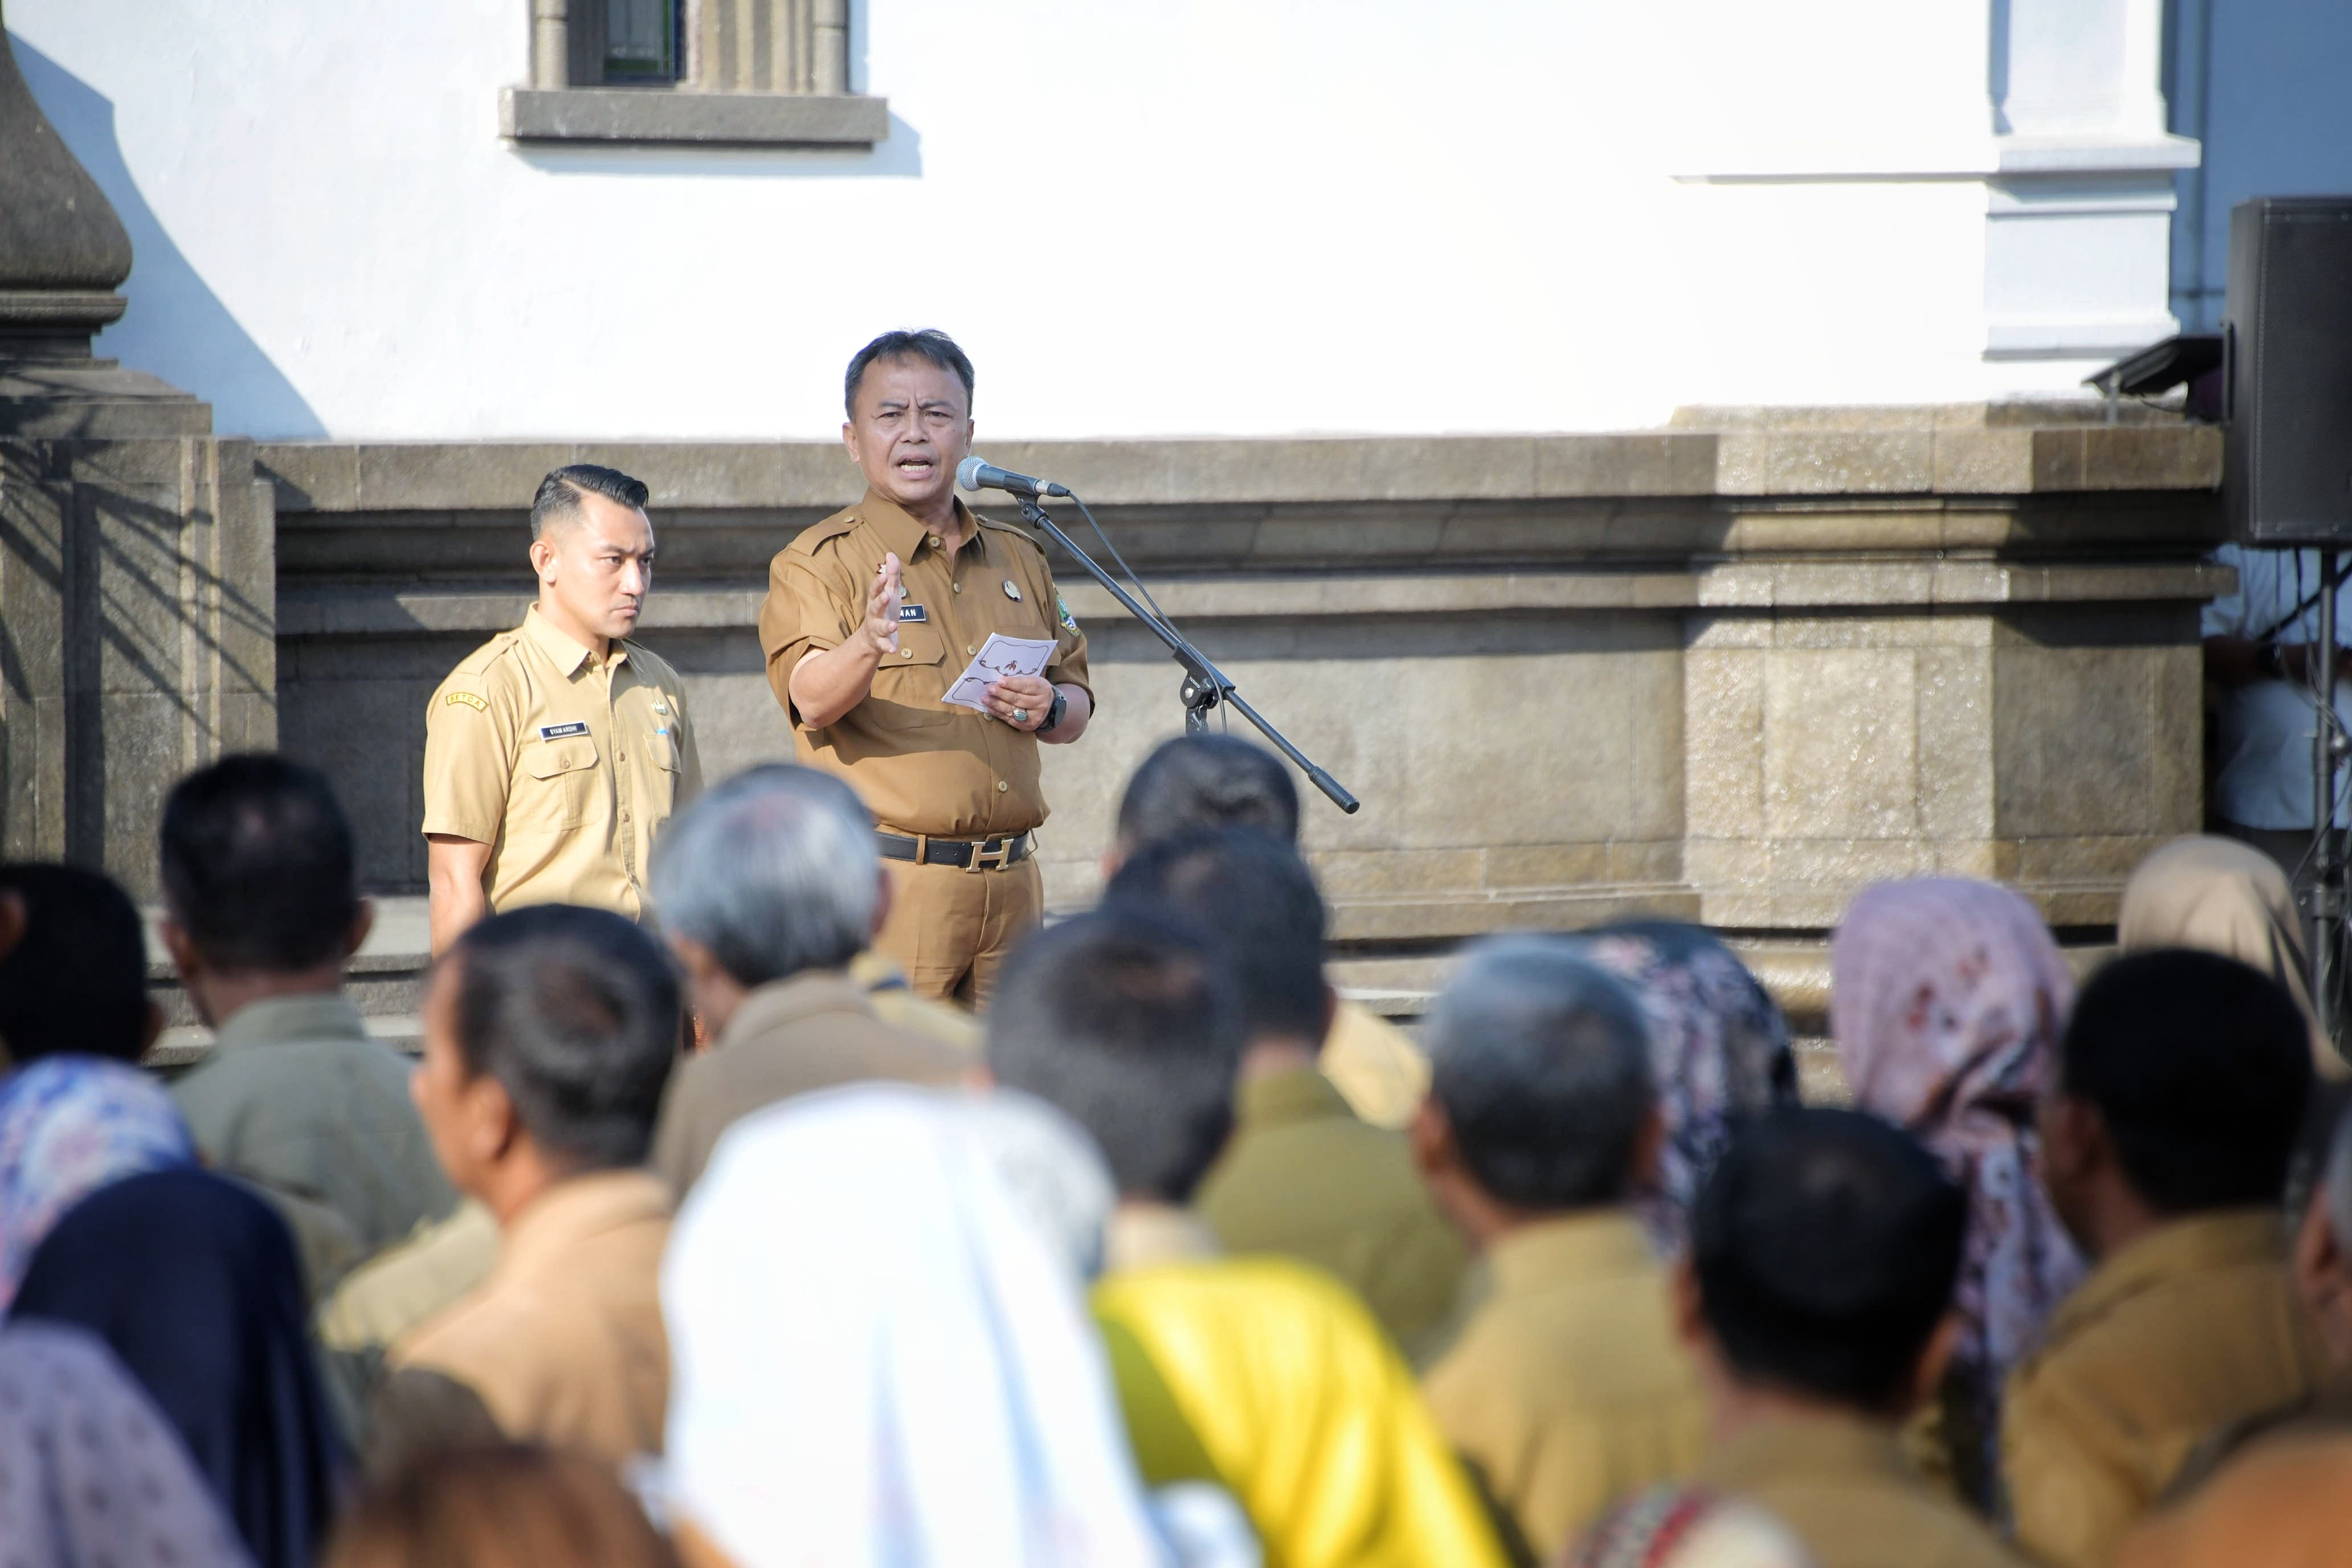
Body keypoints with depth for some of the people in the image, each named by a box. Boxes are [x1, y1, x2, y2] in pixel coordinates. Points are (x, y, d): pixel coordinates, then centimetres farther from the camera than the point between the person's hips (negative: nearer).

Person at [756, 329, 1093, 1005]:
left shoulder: (1017, 559, 17)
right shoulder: (819, 562, -2)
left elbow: (1077, 708, 22)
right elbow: (812, 698, -19)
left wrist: (1049, 709, -2)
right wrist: (866, 645, -40)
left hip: (1010, 886, 6)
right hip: (884, 882, -5)